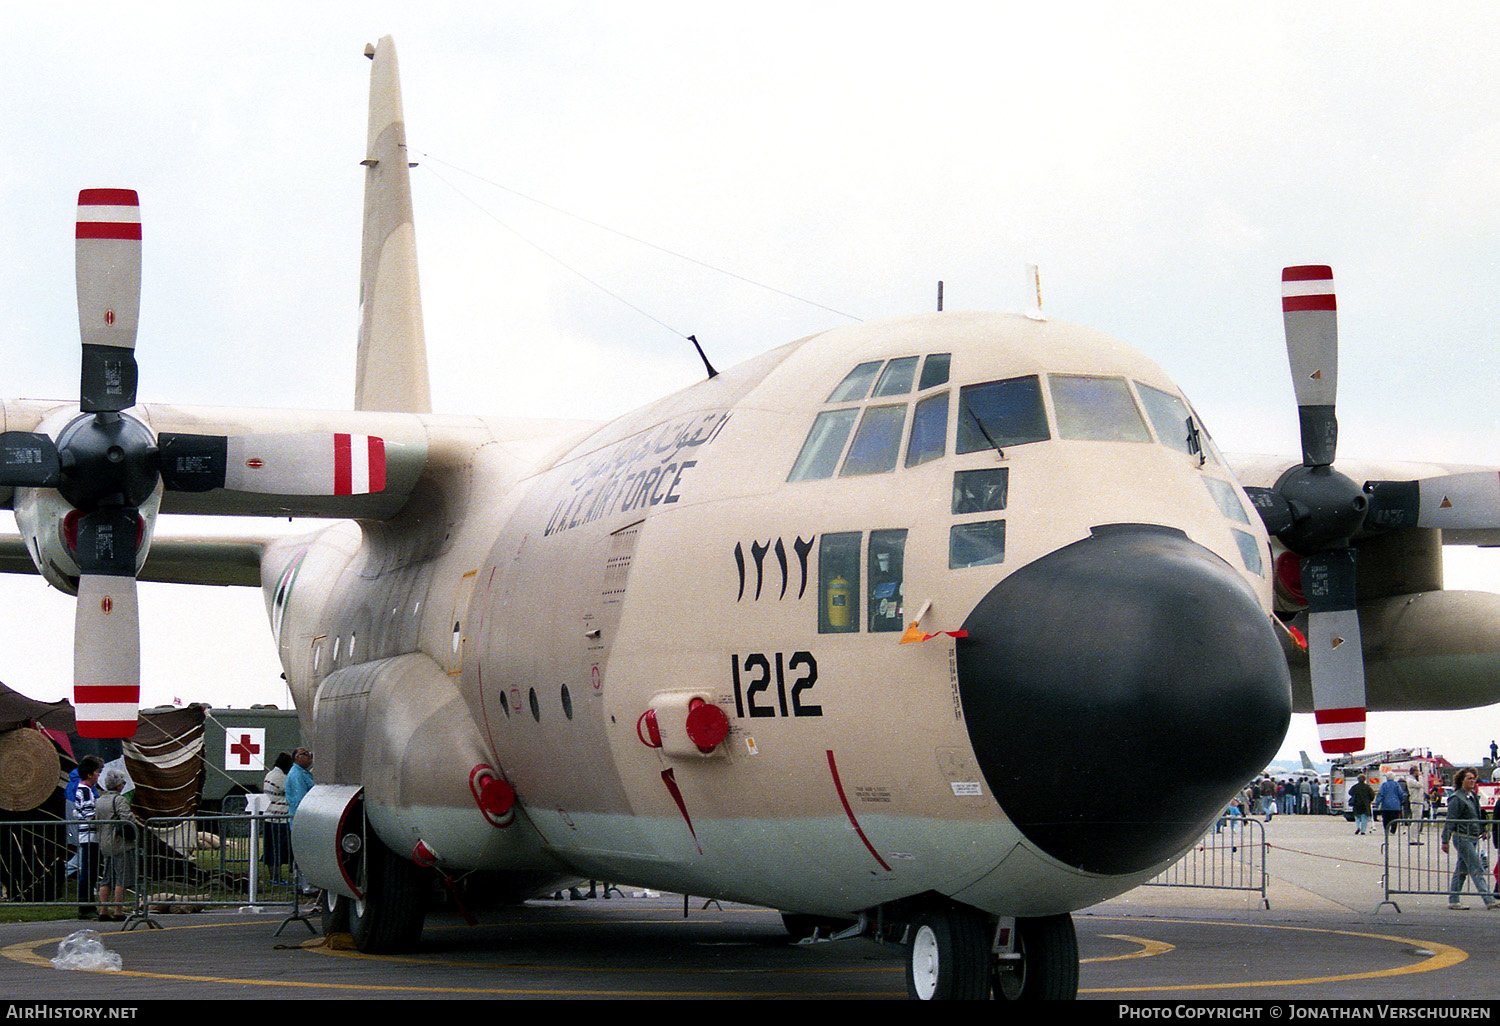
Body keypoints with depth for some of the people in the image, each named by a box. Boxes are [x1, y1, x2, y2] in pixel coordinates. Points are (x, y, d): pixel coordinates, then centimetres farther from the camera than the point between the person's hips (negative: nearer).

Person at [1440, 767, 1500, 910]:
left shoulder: (1473, 796, 13)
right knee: (1477, 869, -11)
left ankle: (1453, 900, 16)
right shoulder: (1457, 799, -12)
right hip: (1463, 838, -8)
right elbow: (1450, 821, -13)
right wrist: (1445, 841, -15)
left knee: (1461, 869, 11)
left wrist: (1482, 831, 21)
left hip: (1473, 838, 8)